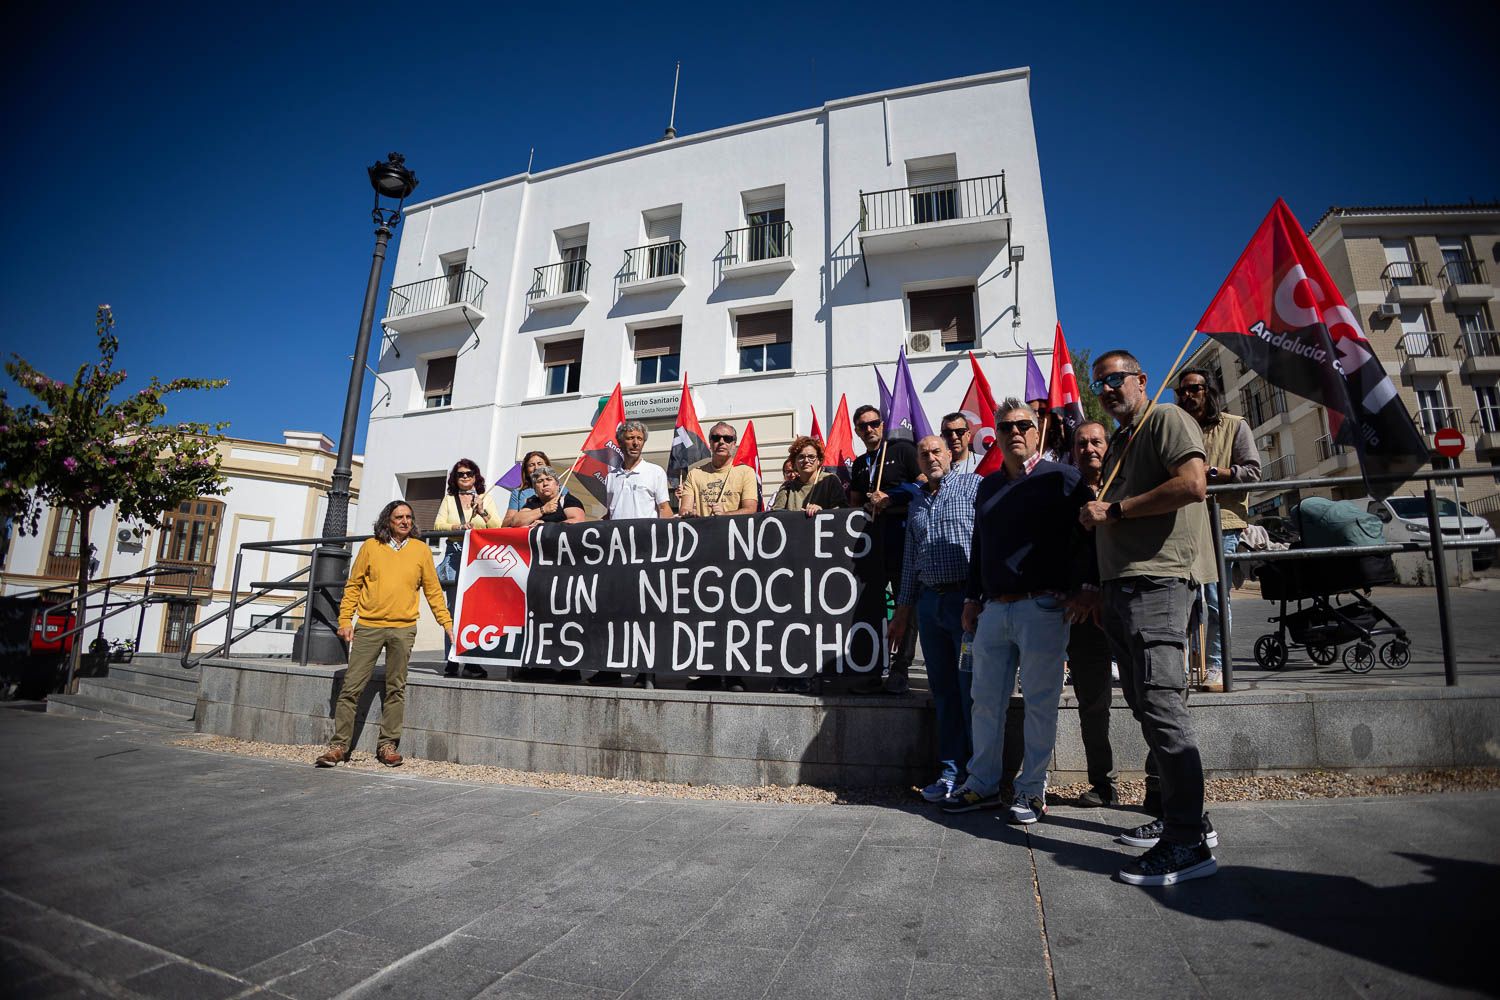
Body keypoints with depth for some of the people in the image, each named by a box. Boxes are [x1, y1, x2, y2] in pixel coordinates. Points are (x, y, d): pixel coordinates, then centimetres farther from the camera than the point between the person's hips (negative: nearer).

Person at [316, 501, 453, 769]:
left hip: (403, 629, 0)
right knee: (352, 687, 0)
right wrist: (345, 619, -1)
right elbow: (353, 585, 8)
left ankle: (388, 745, 14)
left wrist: (447, 623, 6)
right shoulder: (370, 546, 6)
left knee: (396, 689, 5)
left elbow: (433, 591, 9)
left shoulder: (421, 550, 6)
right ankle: (339, 745, 10)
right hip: (368, 627, 0)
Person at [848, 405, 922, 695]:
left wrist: (890, 499, -10)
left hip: (903, 533, -6)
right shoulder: (859, 465, 20)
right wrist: (868, 505, 1)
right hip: (872, 538, 6)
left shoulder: (902, 450, 2)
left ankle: (900, 670, 7)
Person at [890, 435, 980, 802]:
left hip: (968, 597, -5)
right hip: (930, 603, 6)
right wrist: (902, 611, 19)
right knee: (943, 688, 9)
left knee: (972, 686, -3)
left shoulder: (972, 485, 2)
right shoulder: (916, 504, 20)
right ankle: (951, 771, 18)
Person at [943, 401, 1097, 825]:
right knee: (985, 700, 9)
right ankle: (983, 785, 21)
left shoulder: (1062, 479, 1)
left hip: (1042, 608, -5)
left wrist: (1088, 586, -15)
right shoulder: (988, 486, 18)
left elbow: (1089, 532, -6)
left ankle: (1032, 790, 17)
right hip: (993, 609, 6)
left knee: (1040, 703, 3)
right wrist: (972, 597, 16)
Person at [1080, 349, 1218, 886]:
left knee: (1161, 703, -12)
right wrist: (1094, 515, 10)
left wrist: (1114, 509, -13)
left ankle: (1188, 843, -4)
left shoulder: (1167, 420, -1)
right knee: (1145, 703, 13)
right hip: (1122, 585, 10)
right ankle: (1180, 816, 24)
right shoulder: (1118, 443, 25)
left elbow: (1193, 484, -17)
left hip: (1157, 580, -10)